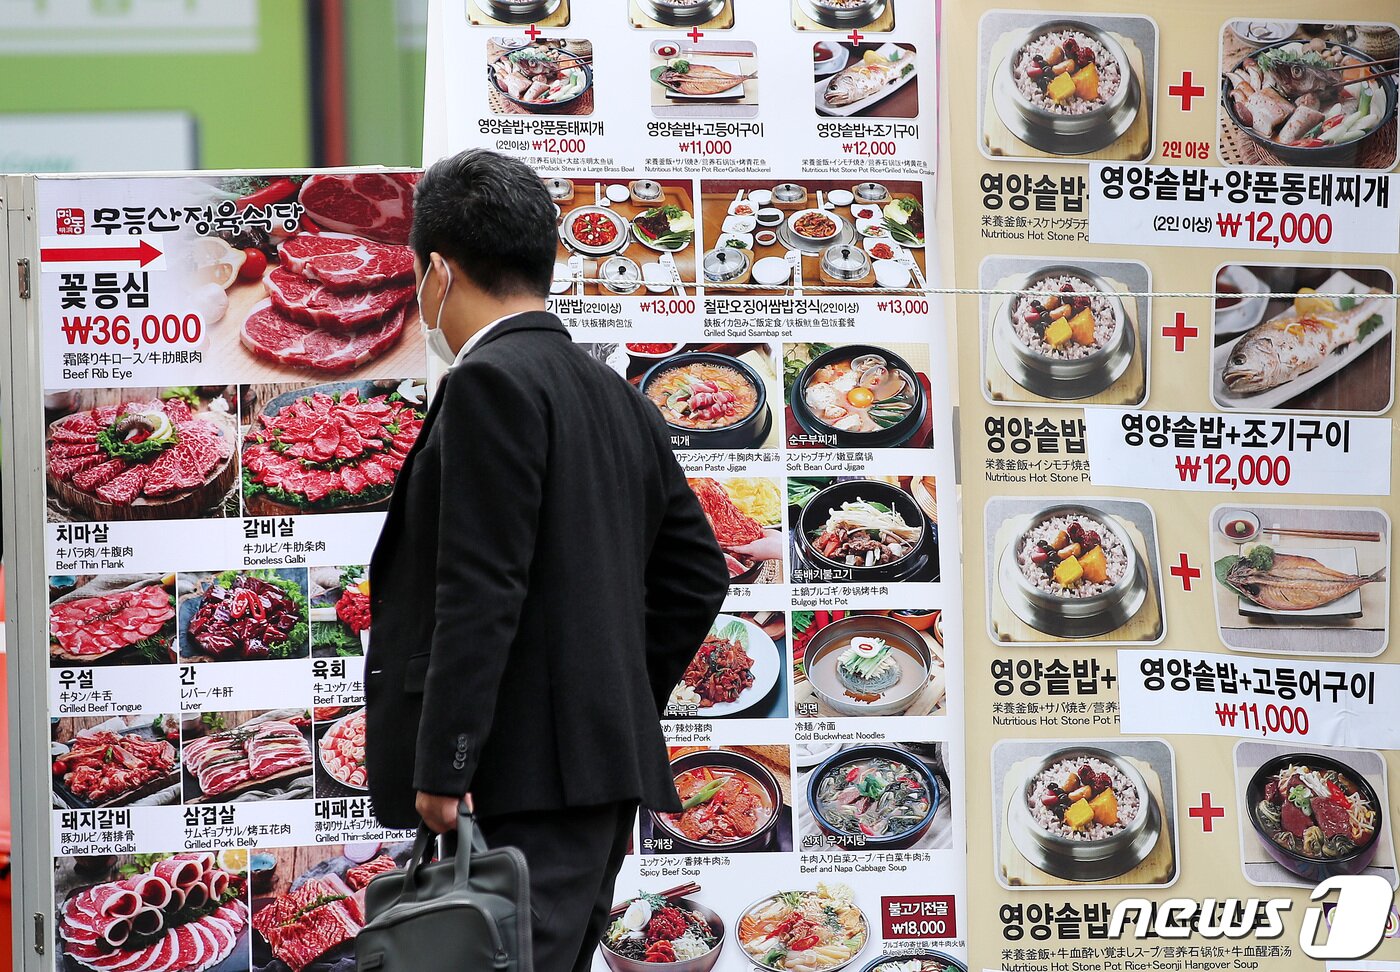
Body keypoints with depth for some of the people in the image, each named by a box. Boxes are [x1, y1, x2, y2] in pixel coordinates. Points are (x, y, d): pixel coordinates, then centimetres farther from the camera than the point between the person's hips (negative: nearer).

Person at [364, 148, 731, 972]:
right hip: (607, 766, 9)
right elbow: (697, 575, 22)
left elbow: (481, 593, -18)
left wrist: (442, 770, -19)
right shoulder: (619, 401, 18)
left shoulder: (490, 385, -10)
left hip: (527, 777, -9)